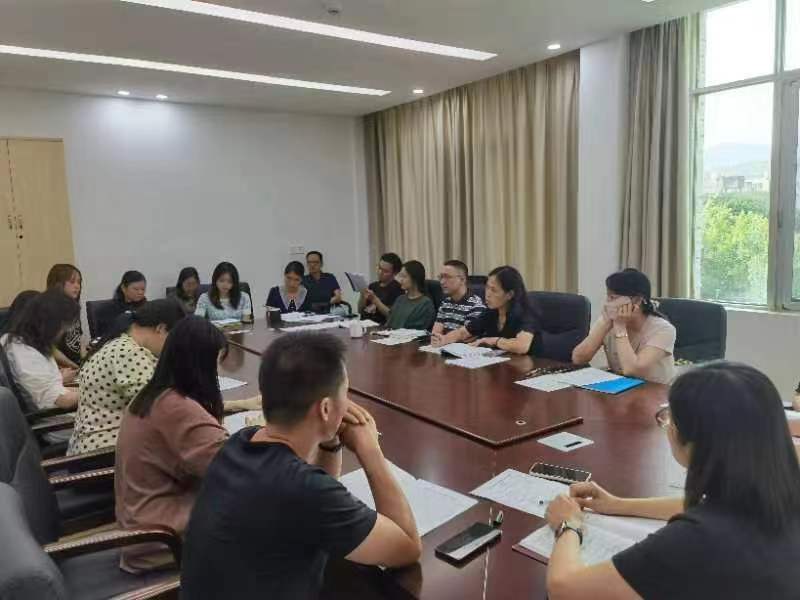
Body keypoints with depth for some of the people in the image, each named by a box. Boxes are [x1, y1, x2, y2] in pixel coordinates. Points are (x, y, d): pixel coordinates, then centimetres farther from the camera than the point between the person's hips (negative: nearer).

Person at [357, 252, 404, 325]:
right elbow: (360, 311, 15)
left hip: (381, 326, -6)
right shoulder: (373, 286, 17)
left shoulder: (397, 289, -3)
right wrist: (362, 296, -3)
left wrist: (374, 299, -16)